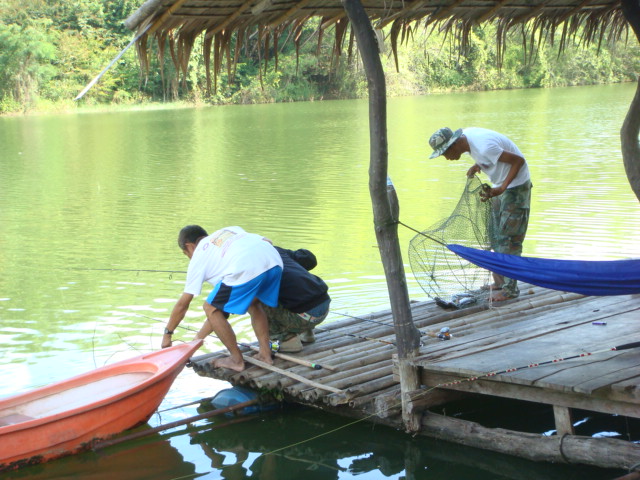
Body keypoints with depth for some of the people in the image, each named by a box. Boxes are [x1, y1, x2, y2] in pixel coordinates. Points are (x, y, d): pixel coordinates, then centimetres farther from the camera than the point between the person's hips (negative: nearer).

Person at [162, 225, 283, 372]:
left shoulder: (199, 256, 23)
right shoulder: (229, 230, 36)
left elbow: (182, 304, 26)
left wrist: (167, 334, 39)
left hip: (246, 269, -6)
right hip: (275, 260, 6)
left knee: (211, 309, 15)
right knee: (254, 302, 33)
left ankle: (237, 360, 17)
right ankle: (265, 354, 27)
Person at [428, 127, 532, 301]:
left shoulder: (484, 147, -30)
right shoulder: (466, 135, -3)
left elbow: (519, 160, -24)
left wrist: (502, 188, -28)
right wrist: (477, 165, 0)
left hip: (516, 185, -9)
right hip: (501, 185, 9)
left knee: (508, 237, -7)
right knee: (496, 236, 13)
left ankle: (510, 289, -2)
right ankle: (499, 282, 22)